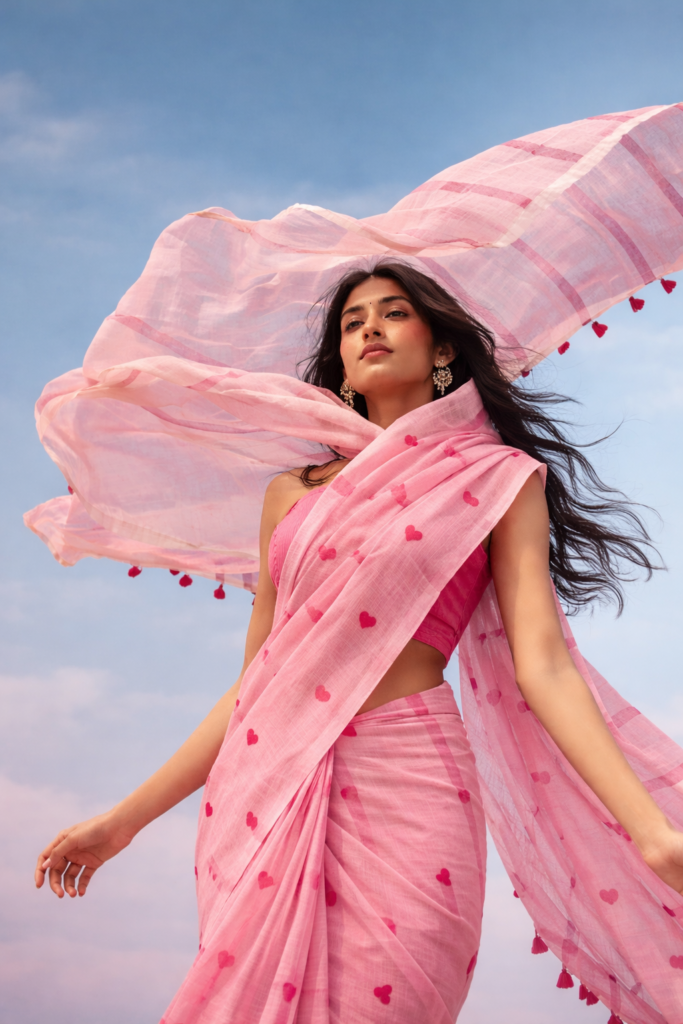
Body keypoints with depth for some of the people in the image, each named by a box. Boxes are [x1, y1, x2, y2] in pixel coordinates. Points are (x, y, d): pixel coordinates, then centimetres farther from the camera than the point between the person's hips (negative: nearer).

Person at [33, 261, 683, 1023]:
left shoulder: (497, 476, 8)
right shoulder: (295, 487, 16)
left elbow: (544, 665, -2)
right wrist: (125, 819, 16)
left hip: (401, 790, -3)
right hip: (262, 792, 3)